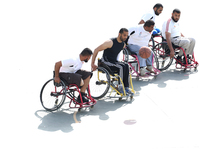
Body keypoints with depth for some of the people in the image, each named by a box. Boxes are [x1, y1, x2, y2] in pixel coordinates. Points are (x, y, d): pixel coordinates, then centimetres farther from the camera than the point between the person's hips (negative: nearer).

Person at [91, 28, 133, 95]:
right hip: (106, 62, -7)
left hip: (114, 61, 7)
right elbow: (96, 50, -13)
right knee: (121, 67, -30)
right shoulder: (111, 42, -17)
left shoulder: (123, 44, 5)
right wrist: (92, 64, -13)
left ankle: (126, 87, -21)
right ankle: (120, 87, -20)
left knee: (126, 66, -24)